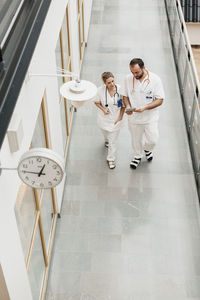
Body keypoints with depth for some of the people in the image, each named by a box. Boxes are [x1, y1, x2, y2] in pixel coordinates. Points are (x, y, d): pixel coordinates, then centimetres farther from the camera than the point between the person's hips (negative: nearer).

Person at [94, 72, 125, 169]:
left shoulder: (120, 89, -20)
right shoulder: (100, 90, -20)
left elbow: (124, 104, -6)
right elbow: (96, 102, -2)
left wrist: (120, 117, -7)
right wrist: (103, 109, -19)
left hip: (115, 119, -1)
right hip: (104, 119, 1)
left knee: (113, 141, 5)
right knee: (106, 134, 29)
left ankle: (111, 159, 25)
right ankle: (107, 140, 67)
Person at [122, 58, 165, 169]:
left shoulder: (155, 79, -19)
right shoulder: (128, 79, -10)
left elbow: (159, 100, -16)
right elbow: (125, 95, 3)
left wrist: (144, 108, -30)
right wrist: (128, 106, -19)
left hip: (150, 118, -2)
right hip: (134, 117, 2)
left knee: (152, 140, 4)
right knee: (136, 139, 19)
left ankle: (147, 149, 42)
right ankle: (138, 156, 49)